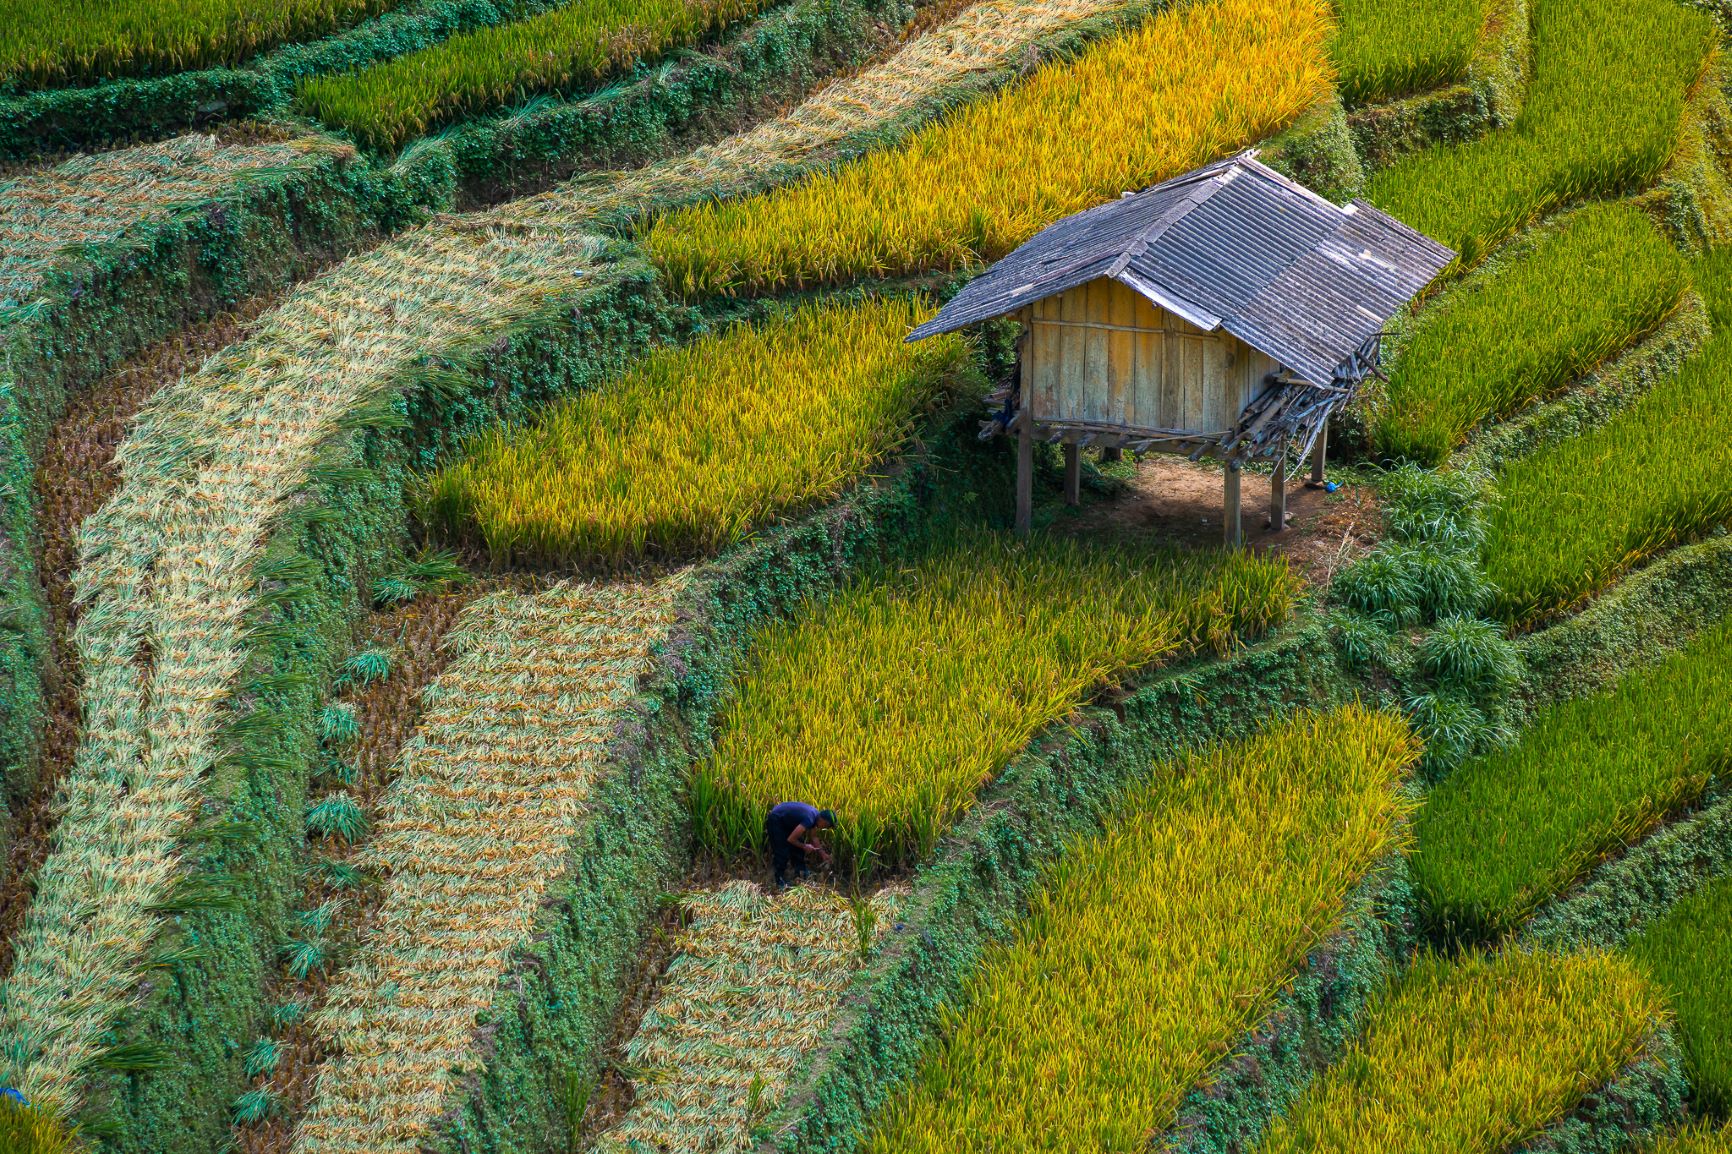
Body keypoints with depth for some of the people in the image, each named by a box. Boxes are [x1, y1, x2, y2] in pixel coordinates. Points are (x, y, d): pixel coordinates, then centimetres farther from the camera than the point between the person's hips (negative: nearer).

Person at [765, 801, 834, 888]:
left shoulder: (815, 815, -3)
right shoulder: (809, 819, -31)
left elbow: (811, 839, 13)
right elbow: (791, 839, -28)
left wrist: (823, 854, 9)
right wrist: (804, 847, -13)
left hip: (786, 821, 10)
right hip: (775, 821, -10)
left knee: (798, 850, 9)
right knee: (783, 853, -9)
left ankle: (801, 876, 17)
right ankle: (780, 882, 1)